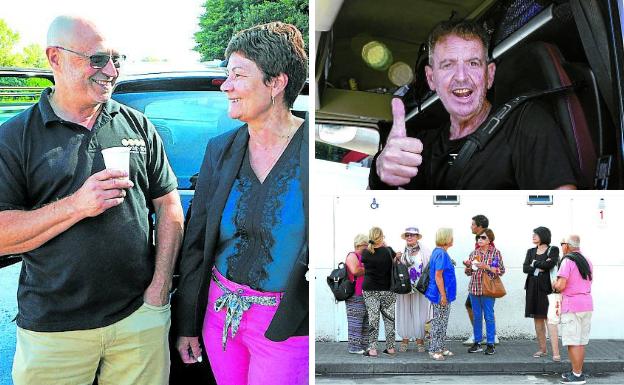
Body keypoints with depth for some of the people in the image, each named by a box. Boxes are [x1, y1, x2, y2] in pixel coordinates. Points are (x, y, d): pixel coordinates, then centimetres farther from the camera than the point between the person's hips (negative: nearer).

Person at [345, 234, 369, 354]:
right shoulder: (352, 256, -7)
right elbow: (355, 271, -25)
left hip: (365, 294, 9)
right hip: (355, 295, -9)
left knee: (365, 321, 11)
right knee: (355, 321, -7)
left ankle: (364, 345, 17)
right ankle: (354, 347, -4)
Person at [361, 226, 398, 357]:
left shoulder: (365, 253, -8)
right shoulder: (388, 251, -9)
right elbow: (396, 256, 12)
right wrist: (384, 245, 20)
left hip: (370, 290, 0)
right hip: (387, 290, 0)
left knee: (373, 319, 3)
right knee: (389, 318, 10)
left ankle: (372, 349, 1)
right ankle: (390, 348, 16)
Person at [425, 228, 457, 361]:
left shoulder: (439, 252, 11)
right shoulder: (441, 254, -20)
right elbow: (438, 276, -22)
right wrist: (443, 295, -21)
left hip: (444, 295, 10)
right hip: (441, 295, -10)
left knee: (442, 323, 16)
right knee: (439, 323, -2)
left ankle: (441, 348, 25)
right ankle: (434, 350, 5)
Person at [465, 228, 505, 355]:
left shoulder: (495, 252, -1)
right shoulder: (474, 253, 12)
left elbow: (501, 271, -6)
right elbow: (469, 272, 18)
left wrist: (486, 267, -16)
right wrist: (468, 266, -4)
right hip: (474, 288, 4)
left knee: (489, 316, -1)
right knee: (476, 316, 9)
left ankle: (490, 345, 7)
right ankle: (477, 343, 17)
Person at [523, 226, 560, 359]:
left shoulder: (553, 250, 1)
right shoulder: (531, 251, 14)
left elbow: (551, 264, -16)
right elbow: (525, 268, 3)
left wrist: (535, 263, -4)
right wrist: (541, 267, -9)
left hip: (546, 287, -5)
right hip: (533, 288, 5)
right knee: (537, 318, 5)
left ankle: (555, 351, -11)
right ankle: (542, 349, 12)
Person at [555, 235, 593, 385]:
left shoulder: (568, 260, -11)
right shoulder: (587, 261, 12)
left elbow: (561, 286, -18)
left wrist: (555, 285, 2)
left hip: (572, 306, -8)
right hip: (587, 304, 8)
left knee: (573, 342, -3)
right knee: (581, 342, 12)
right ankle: (578, 372, 18)